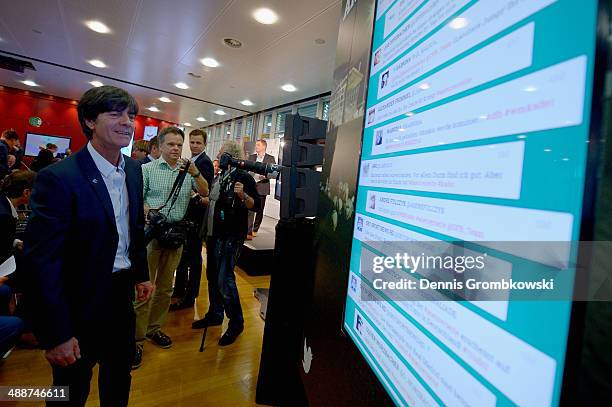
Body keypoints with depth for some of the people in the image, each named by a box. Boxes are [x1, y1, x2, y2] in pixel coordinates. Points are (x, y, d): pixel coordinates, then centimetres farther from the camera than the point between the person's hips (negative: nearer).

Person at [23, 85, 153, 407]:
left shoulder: (133, 170, 0)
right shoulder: (58, 178, -22)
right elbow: (41, 262, -21)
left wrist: (141, 273, 11)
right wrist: (56, 334, -17)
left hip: (123, 295, 6)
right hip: (80, 306, -6)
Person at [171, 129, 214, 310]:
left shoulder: (205, 162, -14)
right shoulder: (191, 161, 14)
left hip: (196, 215, -9)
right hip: (186, 213, 10)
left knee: (193, 256, 2)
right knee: (182, 253, 20)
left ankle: (190, 297, 16)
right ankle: (179, 289, 38)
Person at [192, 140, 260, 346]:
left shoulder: (244, 177, -12)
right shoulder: (220, 176, 12)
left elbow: (255, 206, -18)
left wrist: (243, 195, -34)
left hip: (231, 235, -9)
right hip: (214, 232, 9)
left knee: (224, 279, -9)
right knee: (212, 274, 16)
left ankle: (236, 323, 9)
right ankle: (215, 314, 33)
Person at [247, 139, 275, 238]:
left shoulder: (270, 158, 3)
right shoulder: (251, 157, 13)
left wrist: (265, 175, -17)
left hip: (262, 187, -1)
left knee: (259, 210, 9)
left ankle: (255, 230, 25)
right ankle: (248, 232, -9)